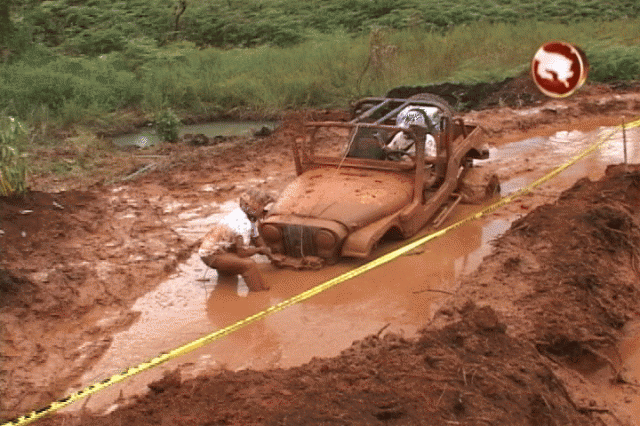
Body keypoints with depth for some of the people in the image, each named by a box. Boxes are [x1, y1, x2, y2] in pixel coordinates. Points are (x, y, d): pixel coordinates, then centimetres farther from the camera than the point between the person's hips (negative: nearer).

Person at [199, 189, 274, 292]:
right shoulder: (243, 224, -25)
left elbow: (256, 238, 17)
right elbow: (242, 253, -23)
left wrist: (268, 252, 11)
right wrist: (260, 249, -9)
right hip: (212, 255, -10)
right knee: (249, 265, -25)